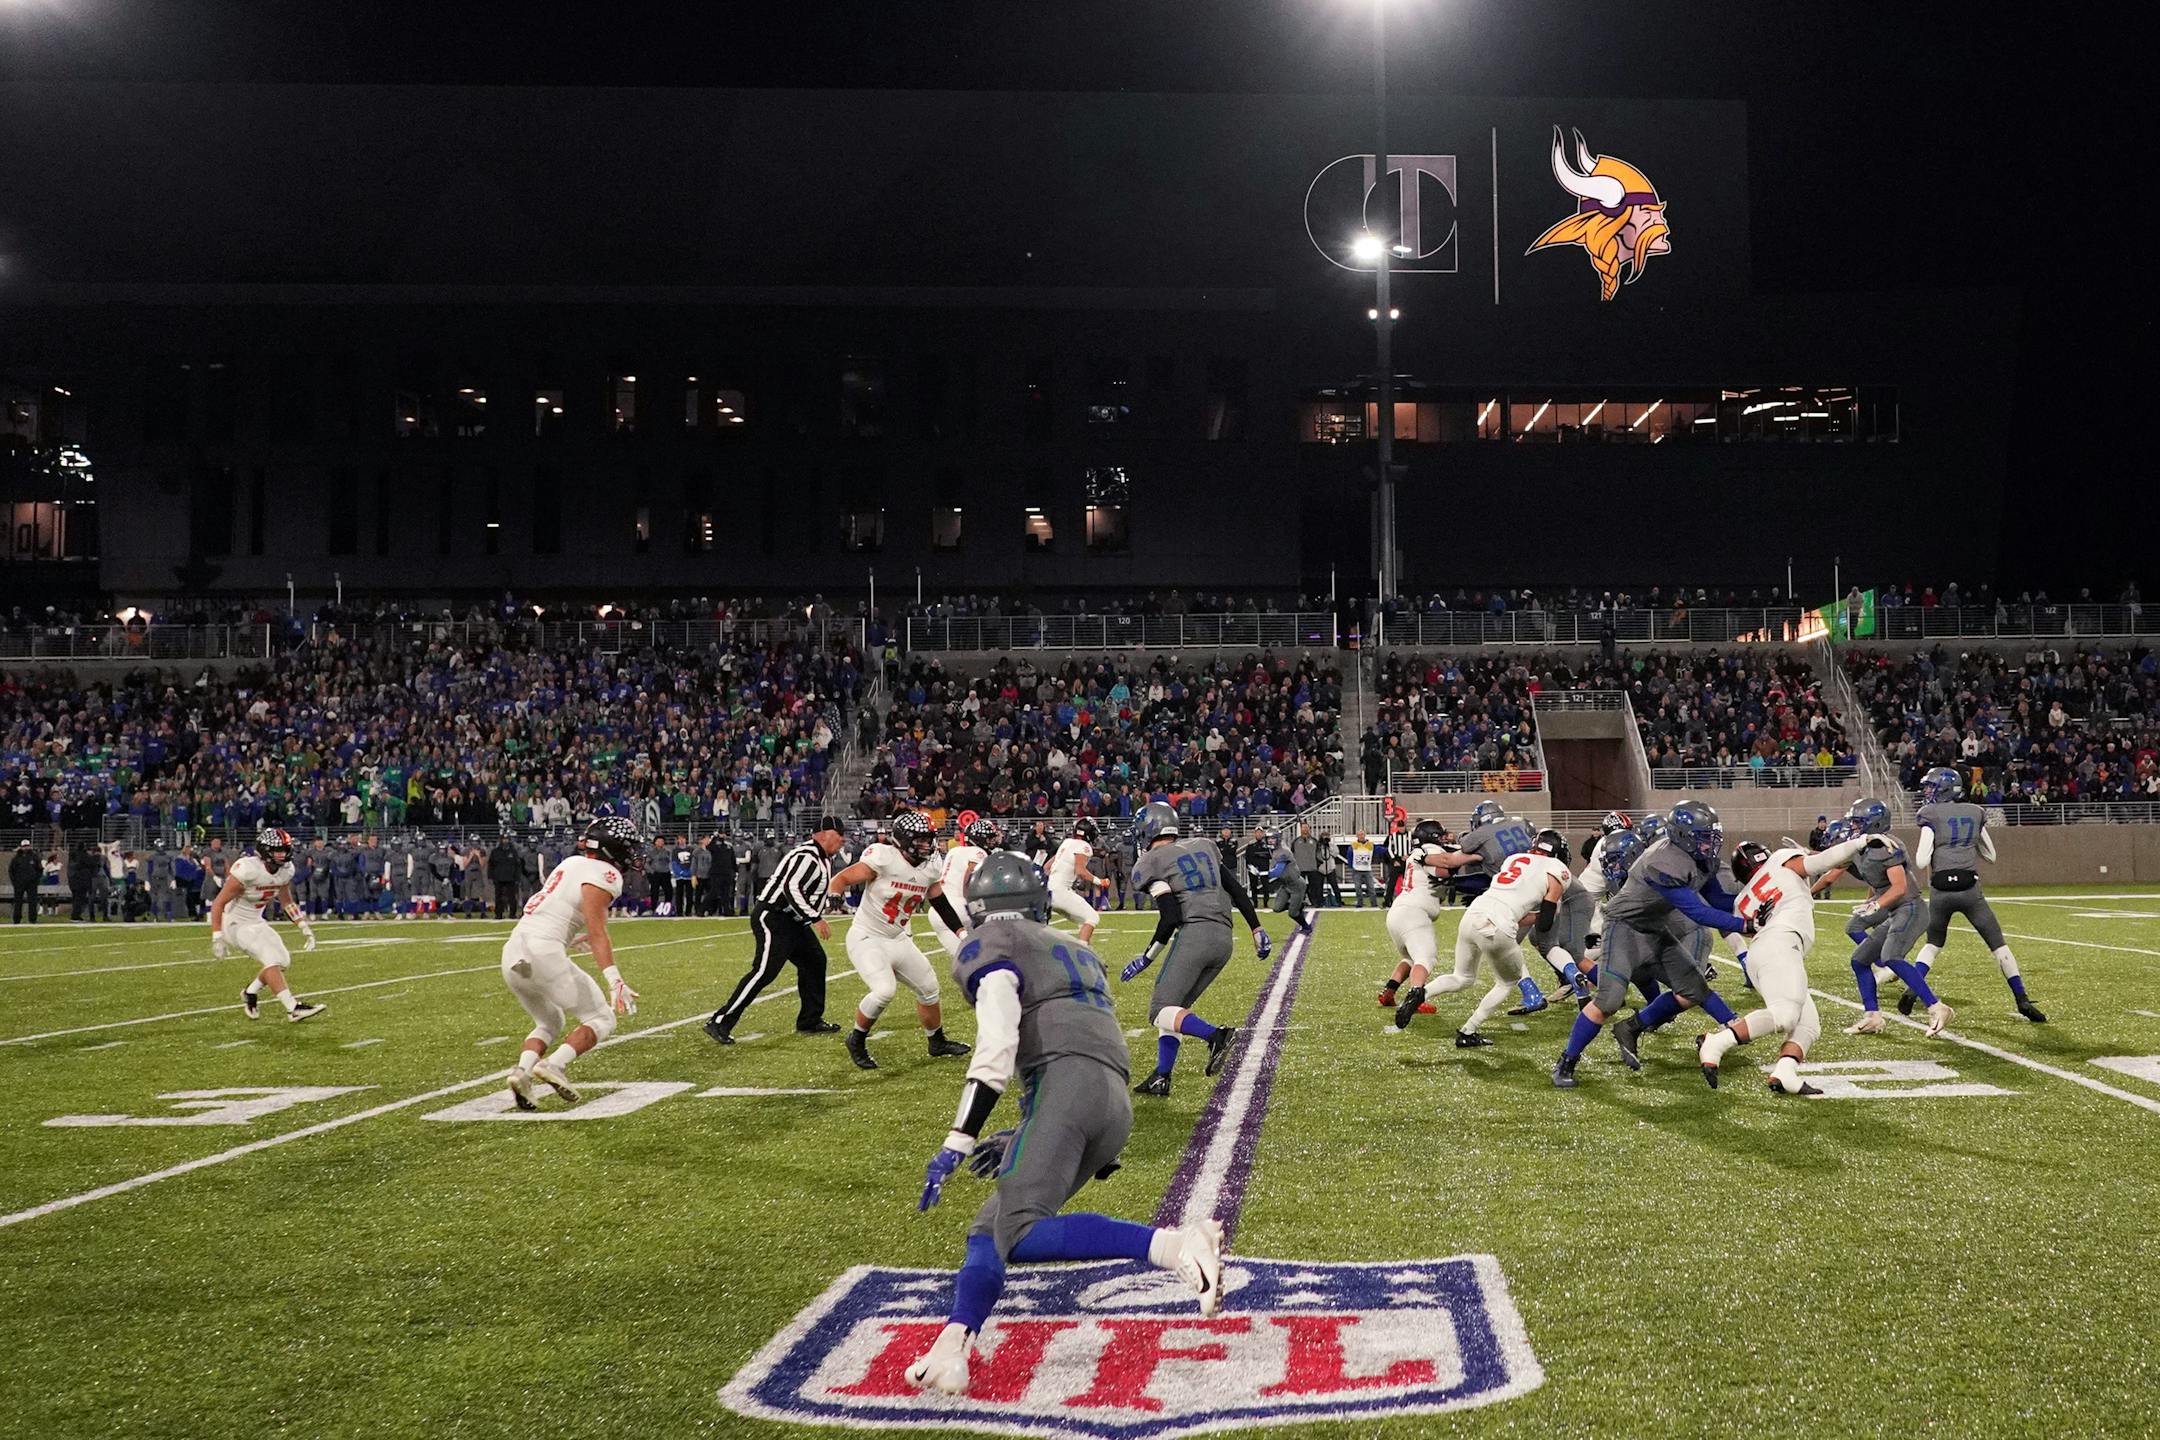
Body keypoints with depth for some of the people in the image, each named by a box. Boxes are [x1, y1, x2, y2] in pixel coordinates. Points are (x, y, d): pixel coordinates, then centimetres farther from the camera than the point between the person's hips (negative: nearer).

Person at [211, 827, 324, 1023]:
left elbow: (287, 901, 14)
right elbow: (218, 903, -22)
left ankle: (250, 994, 25)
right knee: (272, 958, -22)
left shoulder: (286, 869, -5)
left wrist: (304, 927, 8)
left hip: (257, 922, 8)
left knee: (283, 961, 1)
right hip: (235, 924, -8)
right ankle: (293, 1008, -24)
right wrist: (217, 938, -27)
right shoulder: (248, 869, -27)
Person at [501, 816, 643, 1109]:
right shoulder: (603, 875, -5)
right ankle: (555, 1065, -16)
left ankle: (522, 1069, -2)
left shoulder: (571, 863, 20)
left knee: (549, 1023, 25)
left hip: (513, 952, 8)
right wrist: (614, 980, -21)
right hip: (544, 952, -8)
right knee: (601, 1019, 5)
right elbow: (597, 933, -15)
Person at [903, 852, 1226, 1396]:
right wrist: (1017, 1141, 37)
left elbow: (997, 1049, -6)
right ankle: (953, 1344, -12)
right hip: (1118, 1107, 8)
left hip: (1065, 1080, -8)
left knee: (1019, 1231, -22)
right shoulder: (1075, 950, 33)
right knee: (988, 1229, 11)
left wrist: (957, 1143, -8)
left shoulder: (990, 947, 10)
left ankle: (1174, 1245, -36)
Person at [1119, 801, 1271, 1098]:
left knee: (1162, 1010, -6)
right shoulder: (1202, 848, 21)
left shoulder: (1149, 864, 0)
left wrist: (1146, 958, -2)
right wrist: (1257, 930, 24)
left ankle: (1216, 1036, -28)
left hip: (1194, 932, -8)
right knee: (1174, 1006, 16)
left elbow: (1171, 917, -10)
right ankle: (1161, 1079, 12)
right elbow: (1236, 891, 18)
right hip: (1224, 938, 8)